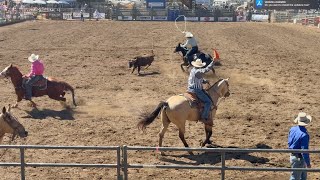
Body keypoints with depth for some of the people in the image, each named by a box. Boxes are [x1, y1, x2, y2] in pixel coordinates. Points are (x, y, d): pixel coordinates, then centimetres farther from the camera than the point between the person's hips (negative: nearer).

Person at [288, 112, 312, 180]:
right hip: (299, 158, -8)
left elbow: (289, 142, 9)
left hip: (292, 155, 8)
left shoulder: (292, 129, -4)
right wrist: (308, 163, -15)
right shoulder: (304, 134, -28)